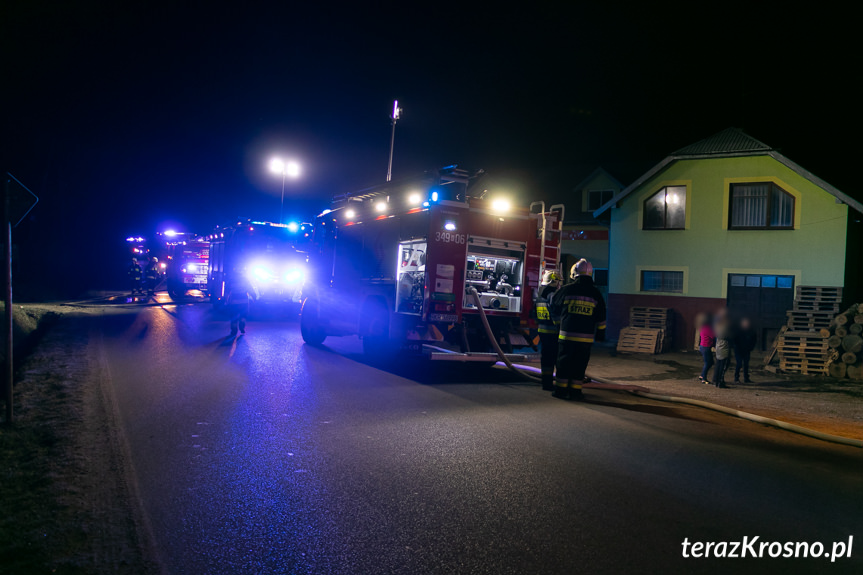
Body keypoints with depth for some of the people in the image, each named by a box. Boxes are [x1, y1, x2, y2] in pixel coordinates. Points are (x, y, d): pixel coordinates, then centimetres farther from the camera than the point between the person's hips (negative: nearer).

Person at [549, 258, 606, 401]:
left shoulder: (566, 290, -2)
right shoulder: (595, 293, 4)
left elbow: (554, 308, 11)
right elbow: (601, 318, 9)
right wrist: (600, 334, 18)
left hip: (566, 334, -1)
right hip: (586, 337, 1)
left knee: (564, 362, 6)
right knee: (580, 364, 7)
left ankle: (561, 389, 8)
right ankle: (575, 390, 10)